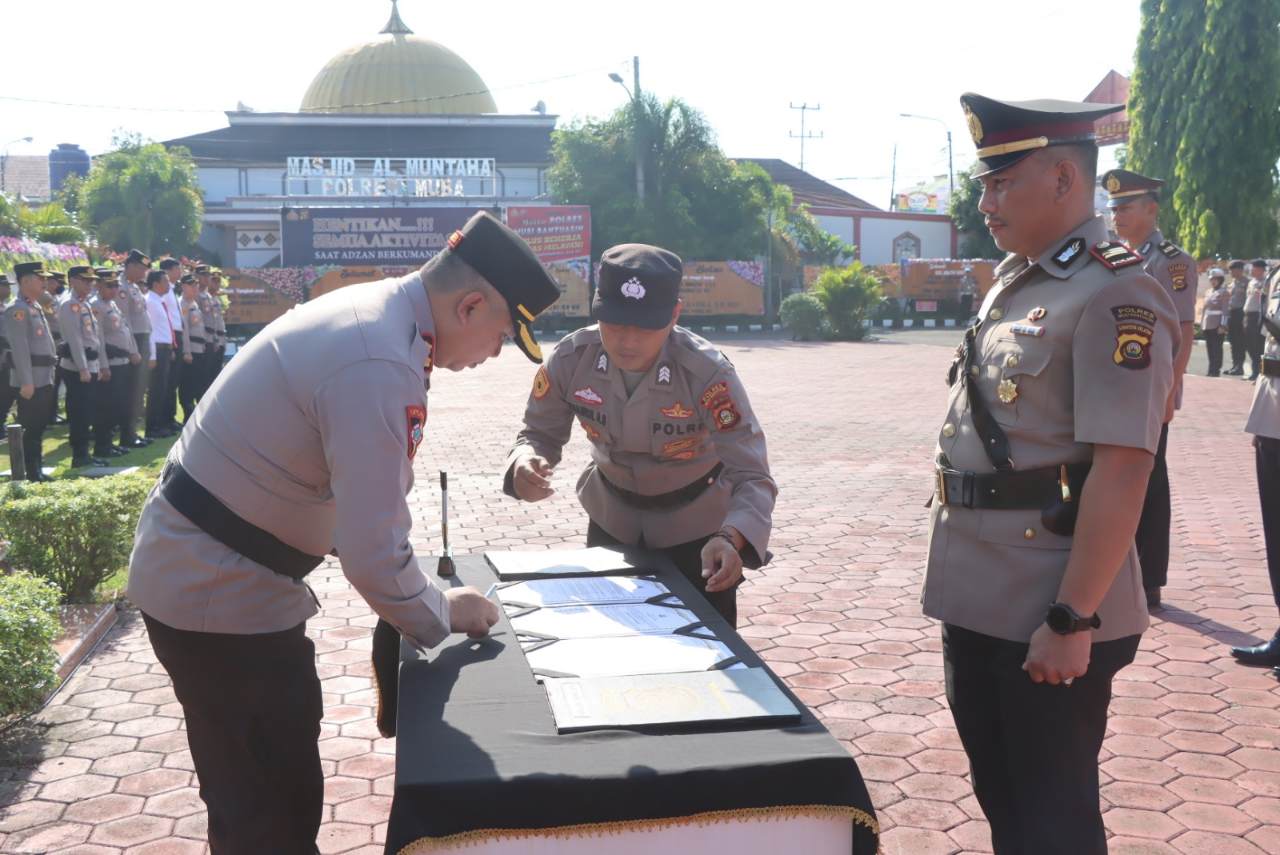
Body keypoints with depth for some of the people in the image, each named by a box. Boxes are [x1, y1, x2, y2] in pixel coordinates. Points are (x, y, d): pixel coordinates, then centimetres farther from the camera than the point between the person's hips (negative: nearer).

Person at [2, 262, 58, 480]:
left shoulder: (36, 307, 16)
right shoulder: (18, 310, -13)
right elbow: (20, 348, -19)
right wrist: (26, 382, -23)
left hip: (44, 378, 9)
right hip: (31, 379, -9)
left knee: (40, 425, 14)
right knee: (31, 428, -3)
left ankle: (37, 470, 21)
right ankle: (32, 474, 2)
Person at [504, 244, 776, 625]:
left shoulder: (707, 372, -32)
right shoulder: (571, 360, -24)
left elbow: (752, 476, -33)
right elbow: (539, 434, -8)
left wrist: (730, 539, -53)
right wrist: (526, 463, -32)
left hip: (696, 525, -3)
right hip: (613, 518, 3)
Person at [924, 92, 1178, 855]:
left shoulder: (1116, 297, -17)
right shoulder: (1015, 281, 11)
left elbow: (1120, 473, -22)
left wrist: (1073, 619, -23)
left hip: (1046, 612, -8)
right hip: (979, 596, 8)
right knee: (1000, 793, 22)